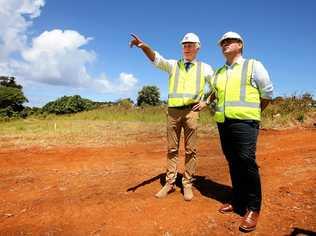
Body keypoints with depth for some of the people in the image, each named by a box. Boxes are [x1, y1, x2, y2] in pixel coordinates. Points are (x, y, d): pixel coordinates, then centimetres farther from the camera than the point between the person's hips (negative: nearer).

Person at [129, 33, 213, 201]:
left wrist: (205, 102, 5)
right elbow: (156, 59, -6)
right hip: (173, 110, 1)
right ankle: (170, 183, 16)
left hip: (191, 111, -1)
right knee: (172, 149, 6)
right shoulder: (173, 65, 13)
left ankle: (187, 184, 14)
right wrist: (143, 45, -23)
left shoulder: (204, 68, 13)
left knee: (190, 150, 2)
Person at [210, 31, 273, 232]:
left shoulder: (253, 65, 5)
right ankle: (238, 201, 23)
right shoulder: (218, 73, 19)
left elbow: (267, 92, 7)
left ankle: (253, 208, 5)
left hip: (244, 121, -5)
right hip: (224, 122, 5)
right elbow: (214, 95, 27)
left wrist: (254, 112, 13)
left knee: (246, 162, -11)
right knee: (233, 163, 9)